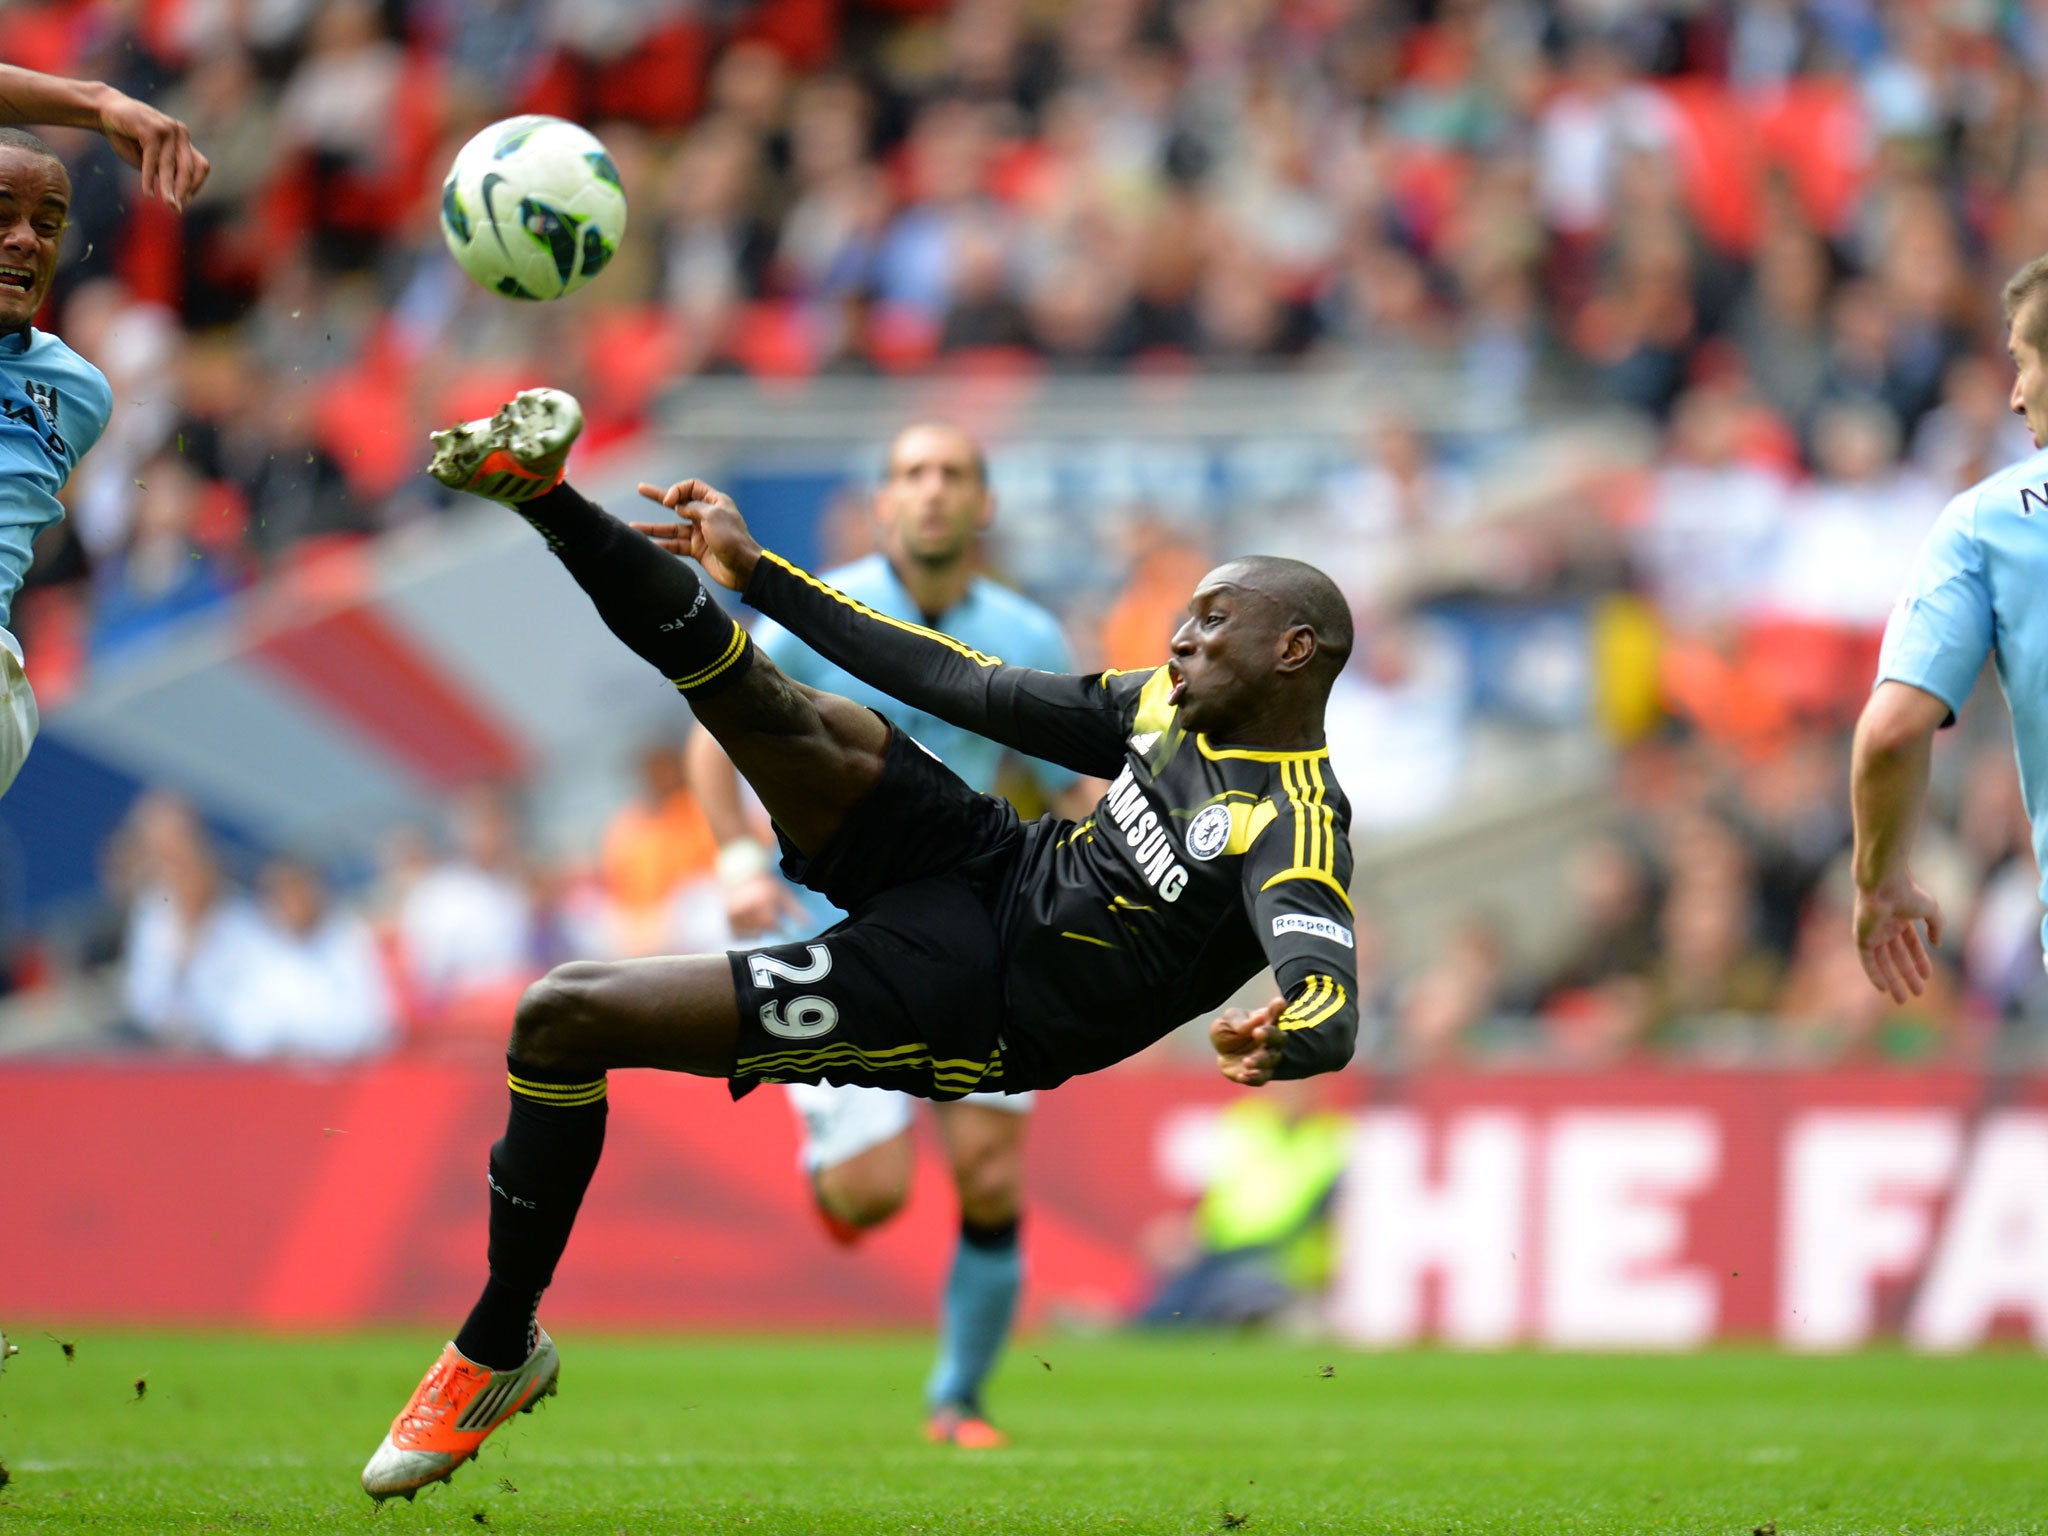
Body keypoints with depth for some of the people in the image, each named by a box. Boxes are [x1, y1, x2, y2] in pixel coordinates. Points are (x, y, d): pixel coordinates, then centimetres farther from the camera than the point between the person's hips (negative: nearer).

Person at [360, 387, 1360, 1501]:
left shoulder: (1293, 830, -19)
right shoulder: (1171, 706, 7)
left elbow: (1331, 1003, -37)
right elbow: (972, 687, 13)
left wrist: (1283, 1040, -63)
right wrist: (756, 573, 16)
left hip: (975, 1005, -7)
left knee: (561, 1017, -13)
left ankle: (501, 1348, 5)